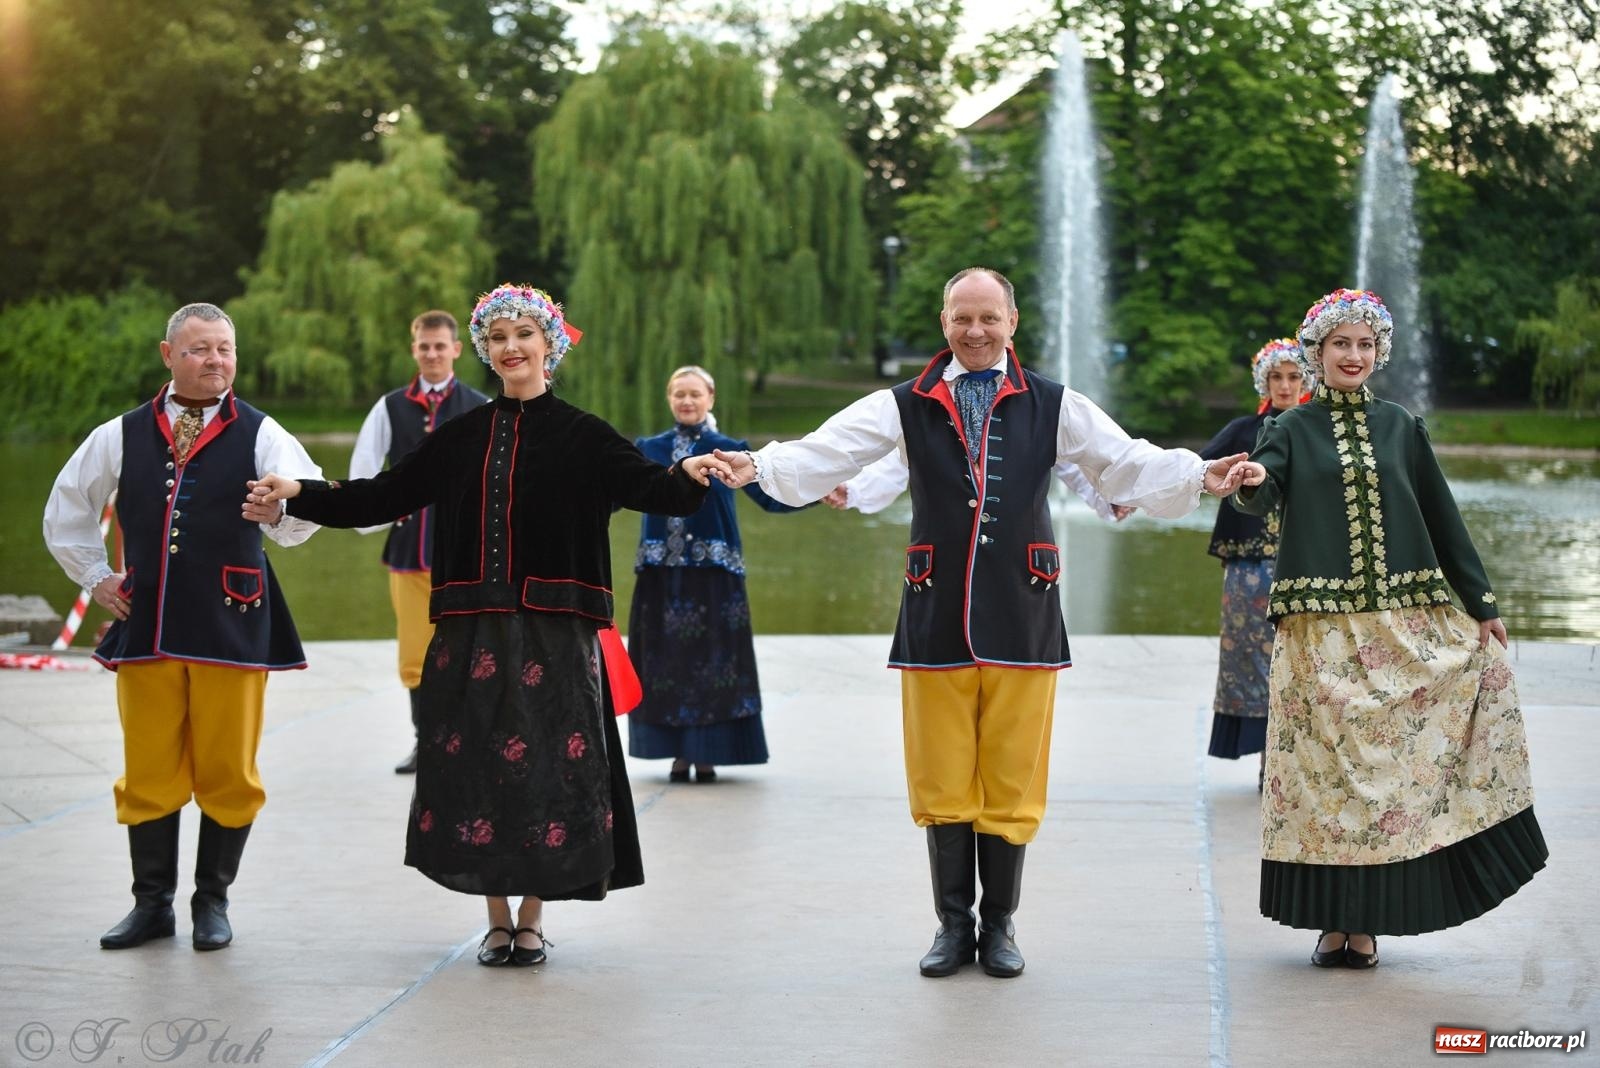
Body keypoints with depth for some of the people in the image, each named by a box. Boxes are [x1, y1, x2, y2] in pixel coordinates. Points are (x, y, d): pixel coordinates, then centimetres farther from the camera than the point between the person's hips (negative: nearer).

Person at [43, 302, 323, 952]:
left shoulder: (260, 435, 0)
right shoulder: (121, 436, 8)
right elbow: (66, 512, 21)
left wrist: (282, 512, -37)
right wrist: (95, 578, 13)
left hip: (231, 625, -2)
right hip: (145, 626, 2)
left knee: (227, 771, 5)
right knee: (149, 771, 7)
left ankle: (213, 900, 18)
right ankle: (152, 903, 18)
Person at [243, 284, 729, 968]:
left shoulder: (580, 435, 1)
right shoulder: (462, 437, 12)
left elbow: (644, 484, -14)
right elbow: (380, 497, 13)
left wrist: (687, 477, -35)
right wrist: (297, 494, 5)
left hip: (554, 633, -3)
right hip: (472, 631, 3)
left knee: (546, 765, -1)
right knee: (474, 763, 3)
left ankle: (533, 918, 14)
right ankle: (498, 918, 17)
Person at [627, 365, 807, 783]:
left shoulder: (729, 451, 4)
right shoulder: (649, 449, 10)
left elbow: (769, 497, -1)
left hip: (712, 574, -2)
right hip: (661, 573, 2)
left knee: (711, 661, -1)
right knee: (665, 662, 3)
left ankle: (706, 754, 7)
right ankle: (679, 754, 12)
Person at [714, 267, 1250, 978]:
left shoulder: (1053, 406, 8)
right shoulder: (905, 406, 7)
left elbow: (1128, 462, 1)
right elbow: (825, 453, -3)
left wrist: (1197, 476, -15)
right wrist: (760, 466, -20)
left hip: (1020, 617, 0)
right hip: (936, 617, 0)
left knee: (1012, 780, 4)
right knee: (941, 780, 5)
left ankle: (999, 925, 18)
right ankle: (953, 925, 18)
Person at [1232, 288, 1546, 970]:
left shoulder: (1402, 429, 13)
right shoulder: (1292, 430, 6)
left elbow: (1443, 520, 14)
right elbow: (1264, 493, -13)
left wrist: (1482, 604, 11)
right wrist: (1252, 482, -37)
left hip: (1403, 624, 2)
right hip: (1321, 628, -2)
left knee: (1388, 759, -2)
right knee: (1327, 762, -3)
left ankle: (1365, 920, 5)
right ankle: (1333, 919, 3)